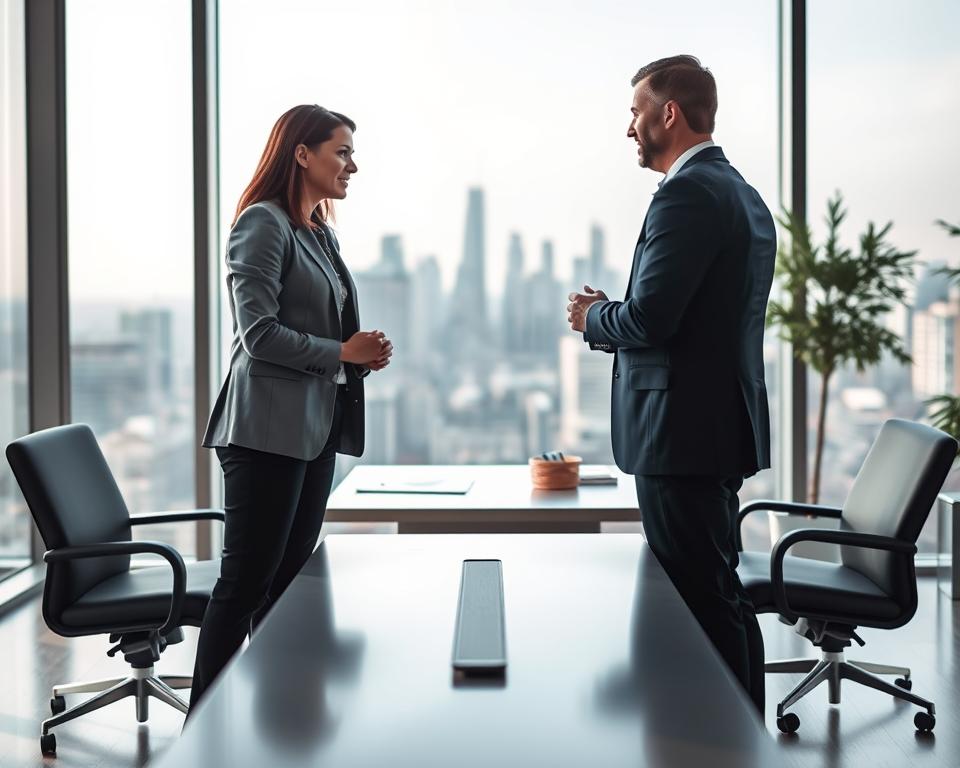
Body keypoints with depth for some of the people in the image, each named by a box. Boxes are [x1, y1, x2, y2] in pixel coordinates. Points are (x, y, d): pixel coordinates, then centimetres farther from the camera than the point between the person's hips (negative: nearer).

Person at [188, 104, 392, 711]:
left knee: (291, 579, 12)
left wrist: (365, 354, 5)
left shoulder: (322, 233, 18)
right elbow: (260, 333, -17)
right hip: (269, 428, -9)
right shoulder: (264, 223, -9)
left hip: (317, 428, 9)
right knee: (247, 582, -5)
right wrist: (342, 353, -11)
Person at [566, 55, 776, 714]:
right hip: (724, 426, 11)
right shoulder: (743, 195, 17)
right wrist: (612, 315, 12)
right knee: (724, 597, 18)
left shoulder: (688, 194, -15)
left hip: (684, 431, -11)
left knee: (703, 601, -4)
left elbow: (648, 318, -22)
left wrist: (593, 318, -1)